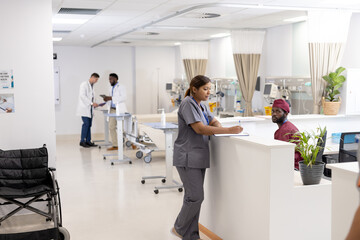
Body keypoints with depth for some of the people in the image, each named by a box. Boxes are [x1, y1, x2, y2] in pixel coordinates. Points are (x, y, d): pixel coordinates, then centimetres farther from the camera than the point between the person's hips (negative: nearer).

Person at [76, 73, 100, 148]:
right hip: (84, 108, -8)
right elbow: (83, 96, -18)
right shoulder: (84, 84, -9)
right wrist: (91, 103, -21)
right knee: (86, 124, -12)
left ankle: (88, 141, 7)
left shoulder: (92, 86, 18)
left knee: (89, 125, 5)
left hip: (90, 109, 8)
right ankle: (82, 141, -6)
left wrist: (94, 104, 6)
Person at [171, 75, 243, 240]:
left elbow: (214, 122, 20)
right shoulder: (188, 104, -14)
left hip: (199, 157, 9)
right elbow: (199, 128, -23)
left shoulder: (202, 106, 16)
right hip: (188, 158, -9)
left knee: (194, 196, 10)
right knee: (195, 196, -9)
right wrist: (229, 130, -26)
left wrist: (218, 128, -6)